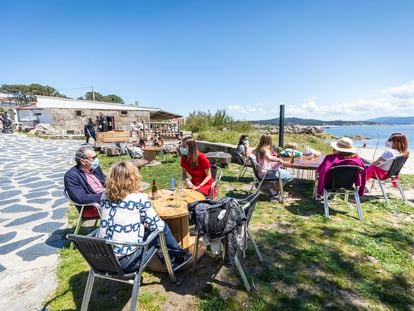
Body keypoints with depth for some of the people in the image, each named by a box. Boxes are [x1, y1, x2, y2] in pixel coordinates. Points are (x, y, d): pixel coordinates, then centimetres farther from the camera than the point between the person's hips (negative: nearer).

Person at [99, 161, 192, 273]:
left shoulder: (105, 195, 2)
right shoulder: (139, 198, -14)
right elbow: (158, 225, -7)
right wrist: (145, 224, 15)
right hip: (127, 262, -6)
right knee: (162, 228, 11)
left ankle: (173, 257, 34)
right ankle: (180, 255, 35)